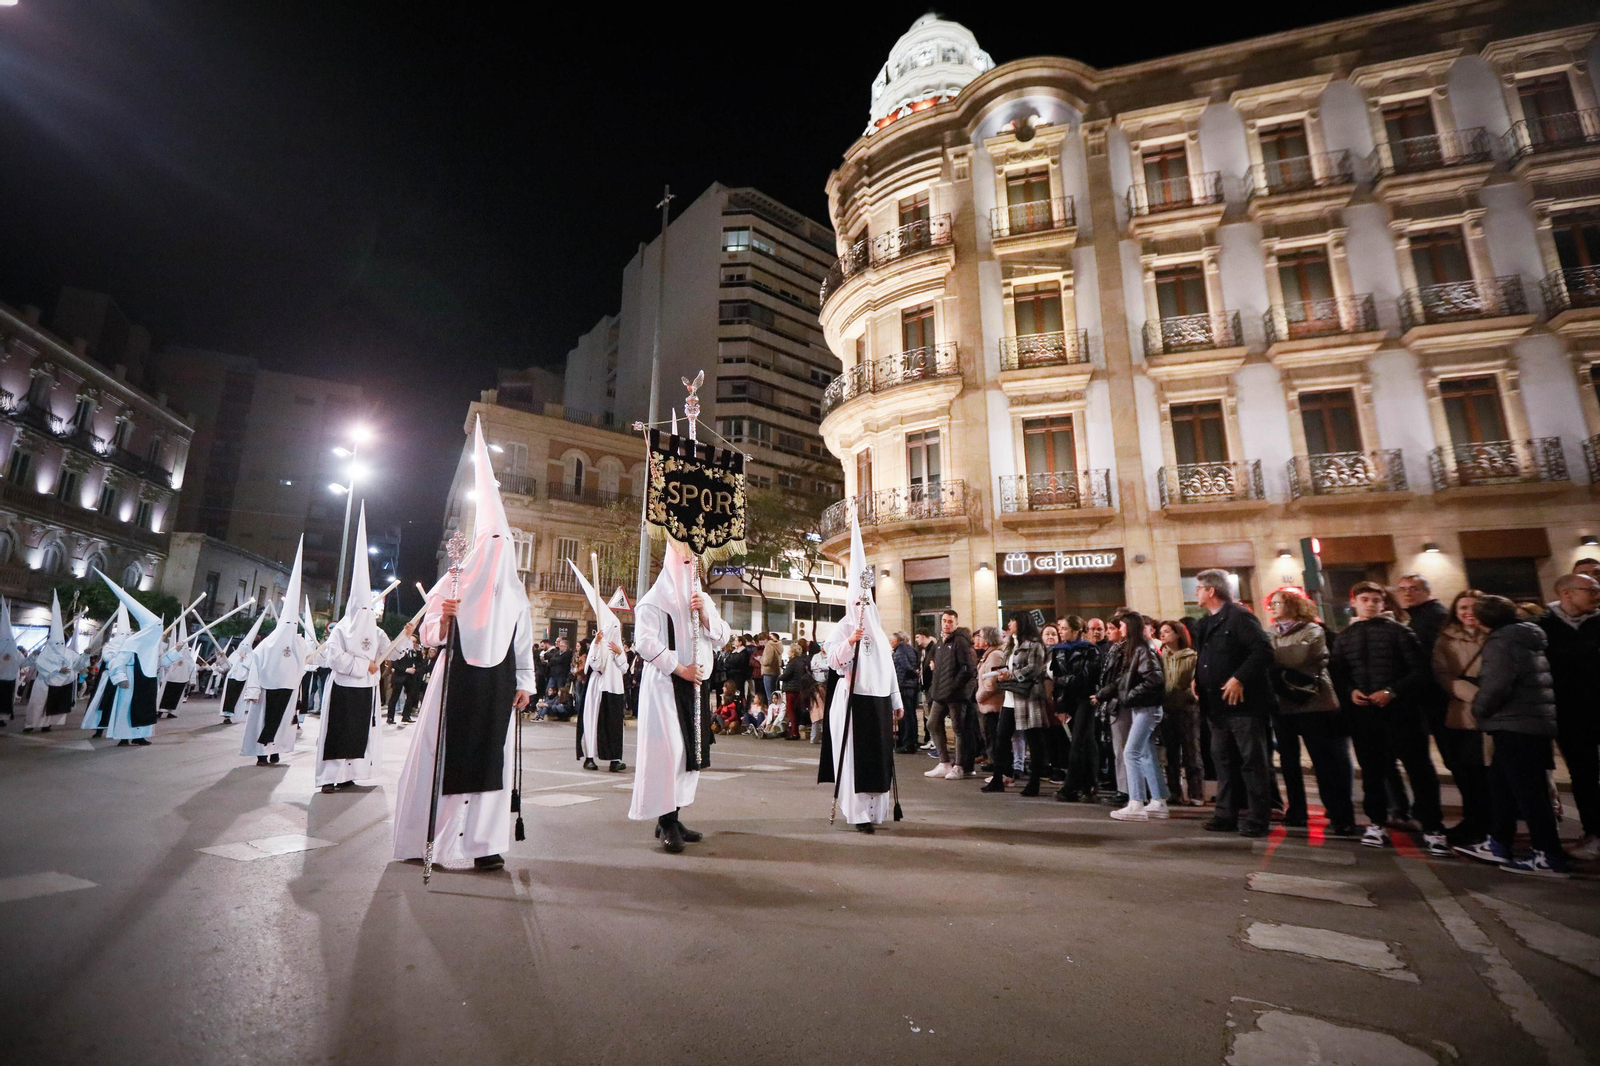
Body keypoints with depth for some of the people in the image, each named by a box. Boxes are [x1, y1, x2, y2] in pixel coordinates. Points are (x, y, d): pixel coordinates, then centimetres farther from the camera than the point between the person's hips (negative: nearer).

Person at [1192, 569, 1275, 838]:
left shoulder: (1239, 616, -12)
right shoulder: (1205, 623, 15)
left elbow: (1264, 651, -20)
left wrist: (1240, 678, -24)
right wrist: (1197, 678, 7)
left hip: (1243, 702, -9)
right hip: (1218, 705, 9)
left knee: (1252, 761, 1)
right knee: (1223, 759, 12)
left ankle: (1257, 818, 10)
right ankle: (1227, 814, 20)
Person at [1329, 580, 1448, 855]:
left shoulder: (1398, 631, 1)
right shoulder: (1343, 638, 11)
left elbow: (1420, 670, -4)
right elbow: (1337, 674, 12)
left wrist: (1392, 691, -16)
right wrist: (1350, 691, -7)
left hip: (1400, 709, -3)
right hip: (1362, 712, 3)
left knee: (1419, 768, 1)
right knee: (1371, 769, 10)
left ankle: (1432, 829, 12)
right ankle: (1376, 823, 21)